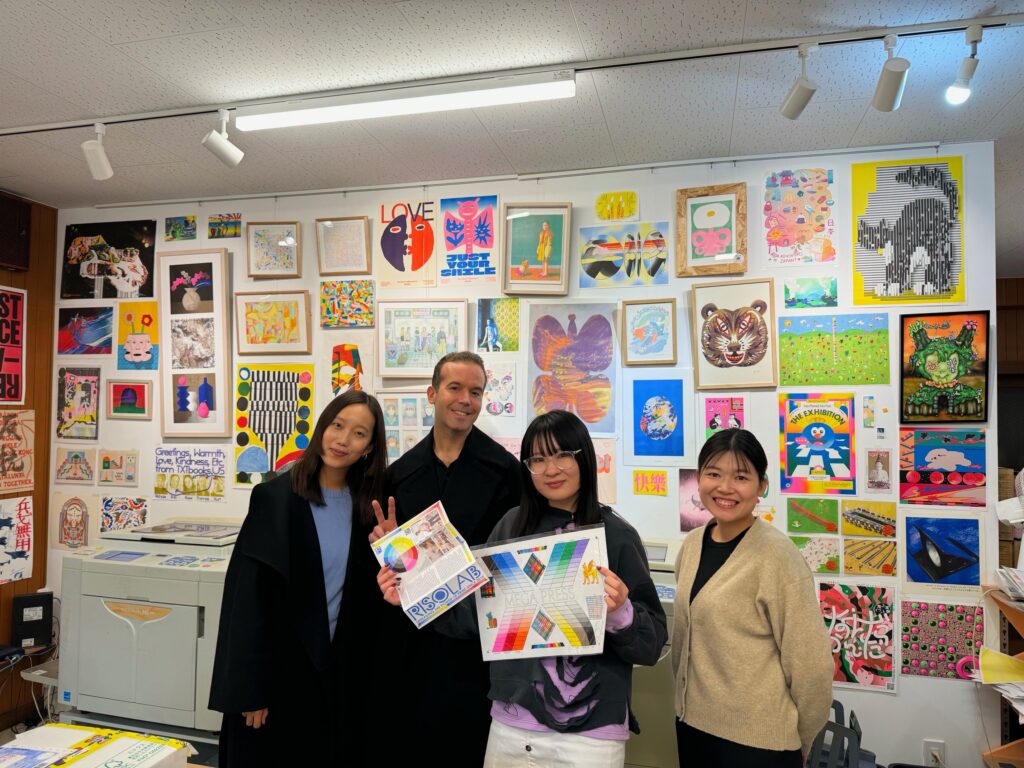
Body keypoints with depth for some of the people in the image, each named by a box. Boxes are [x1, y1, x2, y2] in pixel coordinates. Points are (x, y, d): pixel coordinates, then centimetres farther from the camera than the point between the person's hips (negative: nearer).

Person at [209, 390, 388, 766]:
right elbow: (248, 593, -12)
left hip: (339, 670, 4)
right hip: (279, 667, -4)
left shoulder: (366, 506, 2)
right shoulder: (275, 496, -12)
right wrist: (249, 687, -14)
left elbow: (364, 596, 7)